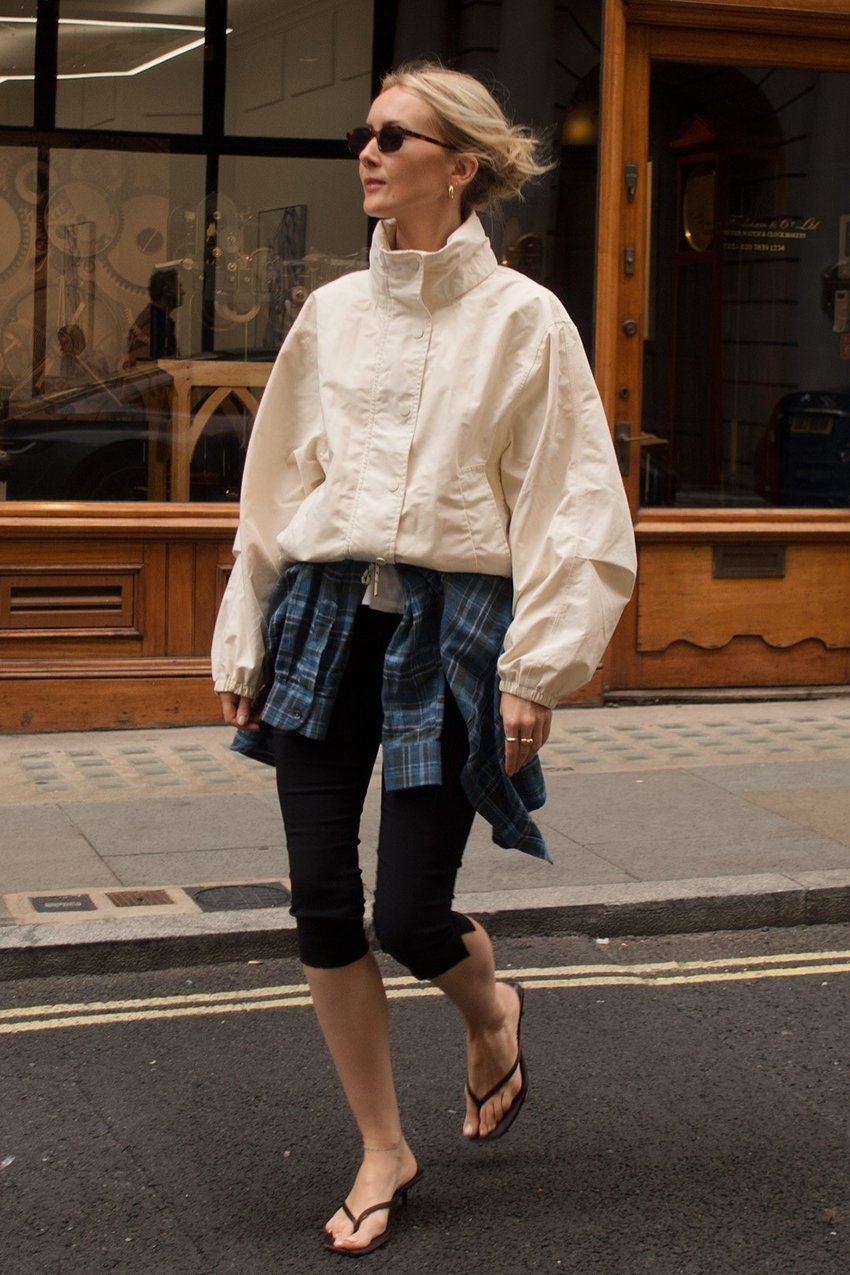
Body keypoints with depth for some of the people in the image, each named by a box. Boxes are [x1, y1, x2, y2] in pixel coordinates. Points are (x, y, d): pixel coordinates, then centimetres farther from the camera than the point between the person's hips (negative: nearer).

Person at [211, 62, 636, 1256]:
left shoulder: (523, 319, -3)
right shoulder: (332, 313, 9)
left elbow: (574, 506, -4)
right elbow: (276, 486, 15)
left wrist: (538, 670, -9)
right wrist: (245, 644, 13)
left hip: (450, 629, -4)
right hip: (326, 617, 4)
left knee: (409, 918, -4)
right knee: (322, 908, 2)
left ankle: (492, 1010, 34)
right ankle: (384, 1151, 21)